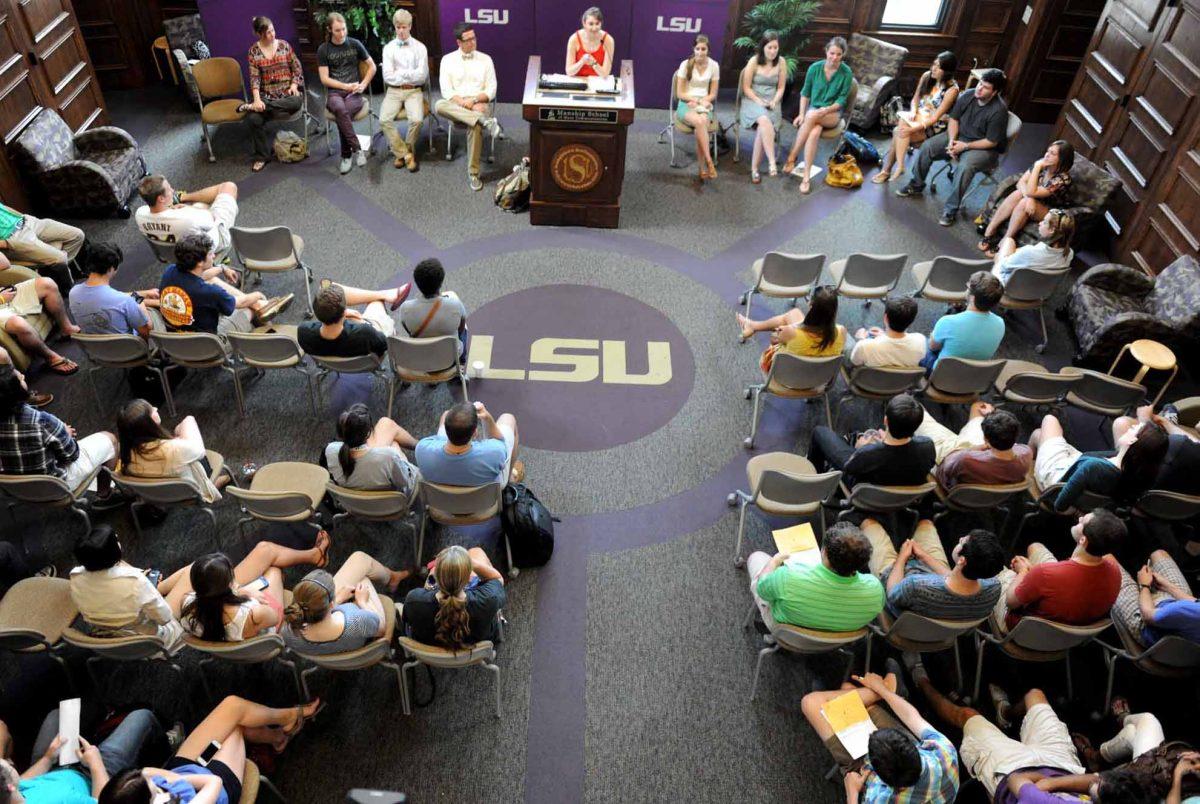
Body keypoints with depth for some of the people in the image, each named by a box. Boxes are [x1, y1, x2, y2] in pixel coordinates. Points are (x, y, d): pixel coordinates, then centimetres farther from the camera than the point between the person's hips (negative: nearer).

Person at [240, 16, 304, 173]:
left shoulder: (284, 45, 5)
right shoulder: (253, 51, 2)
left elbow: (297, 67, 8)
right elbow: (254, 77, -5)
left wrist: (294, 84, -10)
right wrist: (257, 99, -19)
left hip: (287, 91, 1)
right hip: (266, 93, 0)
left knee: (296, 102, -39)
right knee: (253, 118, -29)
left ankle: (251, 107, -23)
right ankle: (262, 156, -8)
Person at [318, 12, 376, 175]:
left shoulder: (355, 44, 7)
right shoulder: (323, 49, 5)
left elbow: (372, 67, 14)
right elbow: (324, 79, 1)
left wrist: (363, 85, 0)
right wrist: (346, 86, -10)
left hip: (354, 92, 0)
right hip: (334, 92, 0)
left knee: (343, 113, -34)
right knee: (340, 110, -37)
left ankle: (346, 155, -23)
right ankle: (357, 149, -33)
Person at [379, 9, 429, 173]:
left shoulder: (420, 48, 6)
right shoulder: (388, 48, 8)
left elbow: (422, 76, -5)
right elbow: (388, 76, -2)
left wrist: (400, 73, -5)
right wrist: (409, 76, -6)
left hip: (414, 91, -1)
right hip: (393, 91, 1)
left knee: (417, 120, -30)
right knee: (384, 120, -24)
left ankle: (404, 152, -3)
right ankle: (406, 154, -9)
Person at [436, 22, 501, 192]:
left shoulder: (485, 59, 10)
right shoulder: (447, 59, 8)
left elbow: (491, 90, 4)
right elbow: (446, 91, 0)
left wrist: (474, 100, -13)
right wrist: (462, 102, -17)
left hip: (478, 104, -1)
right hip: (456, 105, 1)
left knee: (475, 126, -37)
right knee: (439, 105, -34)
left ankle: (473, 173, -27)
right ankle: (484, 121, -40)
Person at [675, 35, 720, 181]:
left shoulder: (714, 66, 4)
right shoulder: (686, 64, -1)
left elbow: (713, 94, 8)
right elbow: (680, 94, -1)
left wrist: (702, 101, -11)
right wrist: (696, 99, -14)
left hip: (704, 105, 2)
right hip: (686, 105, -1)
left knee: (702, 122, -34)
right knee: (699, 122, -36)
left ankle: (702, 168, -34)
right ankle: (709, 162, -35)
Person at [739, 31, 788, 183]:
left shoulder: (781, 62, 3)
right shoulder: (754, 61, -5)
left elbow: (781, 87, 8)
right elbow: (746, 88, -3)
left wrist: (774, 102, -9)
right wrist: (759, 102, -14)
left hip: (772, 103, 2)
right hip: (752, 101, -2)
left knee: (763, 128, -29)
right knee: (765, 121, -35)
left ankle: (754, 168, -21)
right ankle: (772, 163, -40)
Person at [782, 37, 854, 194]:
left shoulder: (846, 73, -8)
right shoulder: (814, 67, -4)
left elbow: (842, 99, -6)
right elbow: (805, 93, 4)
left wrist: (826, 110, -24)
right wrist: (801, 114, -9)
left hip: (833, 113, -2)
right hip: (813, 110, 2)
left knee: (812, 115, -36)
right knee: (814, 132, -34)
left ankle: (791, 157, -29)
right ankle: (806, 176, -32)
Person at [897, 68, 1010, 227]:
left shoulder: (999, 110, -24)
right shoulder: (968, 95, -8)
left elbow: (991, 142, -20)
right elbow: (954, 118, 2)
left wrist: (965, 146, -23)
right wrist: (952, 140, -14)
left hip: (984, 148, -6)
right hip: (959, 136, 6)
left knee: (965, 166, -36)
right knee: (927, 146, -9)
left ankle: (951, 209, -25)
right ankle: (916, 185, 10)